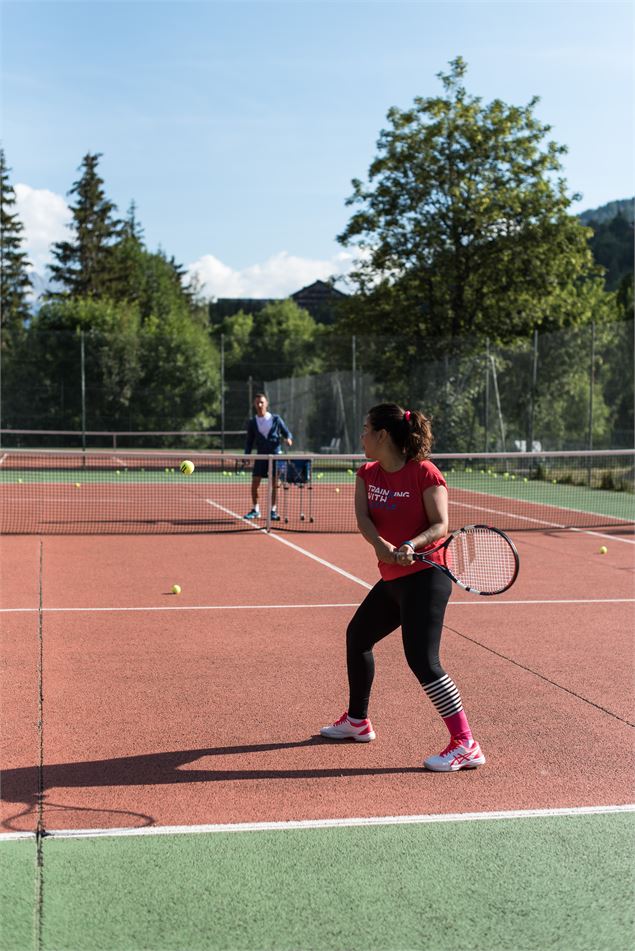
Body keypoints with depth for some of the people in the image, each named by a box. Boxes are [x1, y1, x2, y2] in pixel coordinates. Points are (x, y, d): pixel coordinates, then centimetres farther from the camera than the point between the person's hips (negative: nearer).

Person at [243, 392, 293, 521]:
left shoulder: (276, 419, 2)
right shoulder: (252, 422, 7)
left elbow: (287, 432, 7)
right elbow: (249, 441, 11)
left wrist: (288, 439, -15)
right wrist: (246, 456, -1)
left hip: (275, 454, -1)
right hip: (261, 455, 1)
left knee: (274, 484, -1)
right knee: (255, 483, -3)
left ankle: (273, 510, 8)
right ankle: (255, 510, 12)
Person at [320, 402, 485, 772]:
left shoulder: (424, 473, -13)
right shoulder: (368, 474, 7)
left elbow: (440, 525, -17)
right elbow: (362, 518, -8)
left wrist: (412, 545, -35)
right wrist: (380, 544, -28)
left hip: (424, 578, -9)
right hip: (392, 579, 9)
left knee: (423, 661, -18)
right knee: (357, 636, 23)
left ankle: (466, 745, -12)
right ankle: (357, 721, 42)